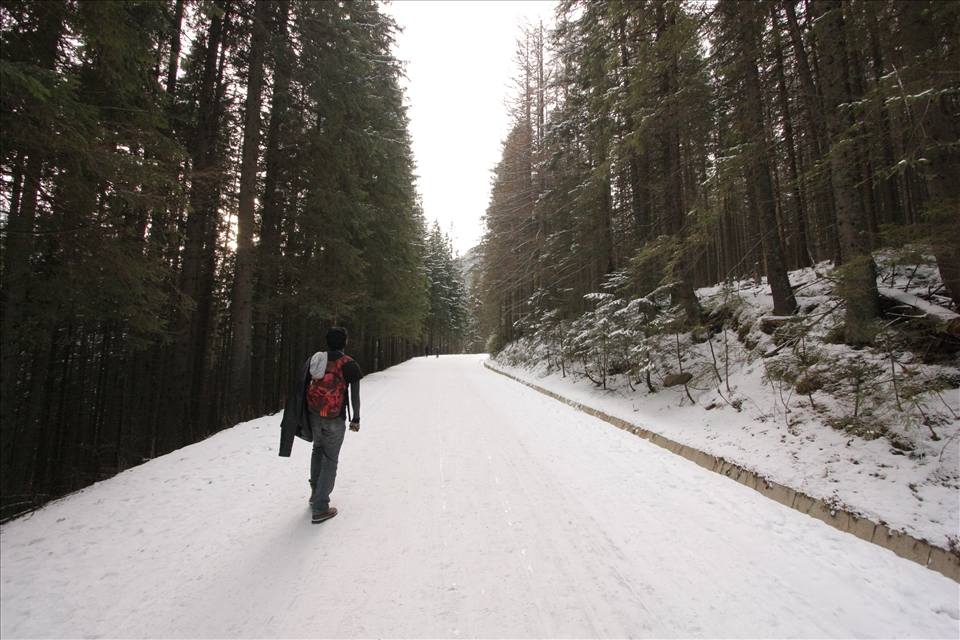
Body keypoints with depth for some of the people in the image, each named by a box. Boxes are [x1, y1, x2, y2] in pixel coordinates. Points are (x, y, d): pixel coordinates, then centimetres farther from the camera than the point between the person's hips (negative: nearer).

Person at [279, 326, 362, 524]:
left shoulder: (314, 360, 1)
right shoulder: (350, 365, -12)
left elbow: (302, 390, 5)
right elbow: (355, 397, -8)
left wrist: (305, 418, 14)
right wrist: (356, 419, 4)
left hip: (314, 415, 5)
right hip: (335, 419, -5)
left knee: (318, 449, 28)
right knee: (330, 461, 6)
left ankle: (315, 492, 37)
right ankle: (320, 509, 11)